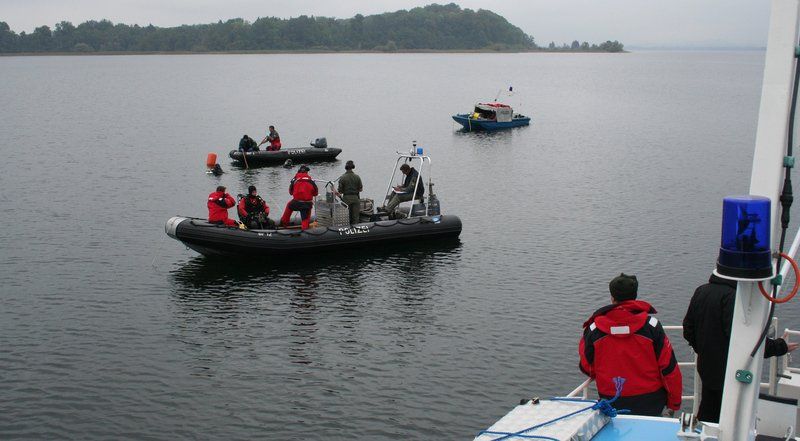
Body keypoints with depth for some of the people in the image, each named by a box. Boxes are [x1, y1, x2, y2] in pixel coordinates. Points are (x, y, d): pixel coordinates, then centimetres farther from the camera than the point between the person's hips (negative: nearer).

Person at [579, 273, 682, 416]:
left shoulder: (594, 328, -5)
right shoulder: (651, 325, -9)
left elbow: (586, 367, 7)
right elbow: (669, 367, -4)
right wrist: (674, 402, 8)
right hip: (649, 403, -1)